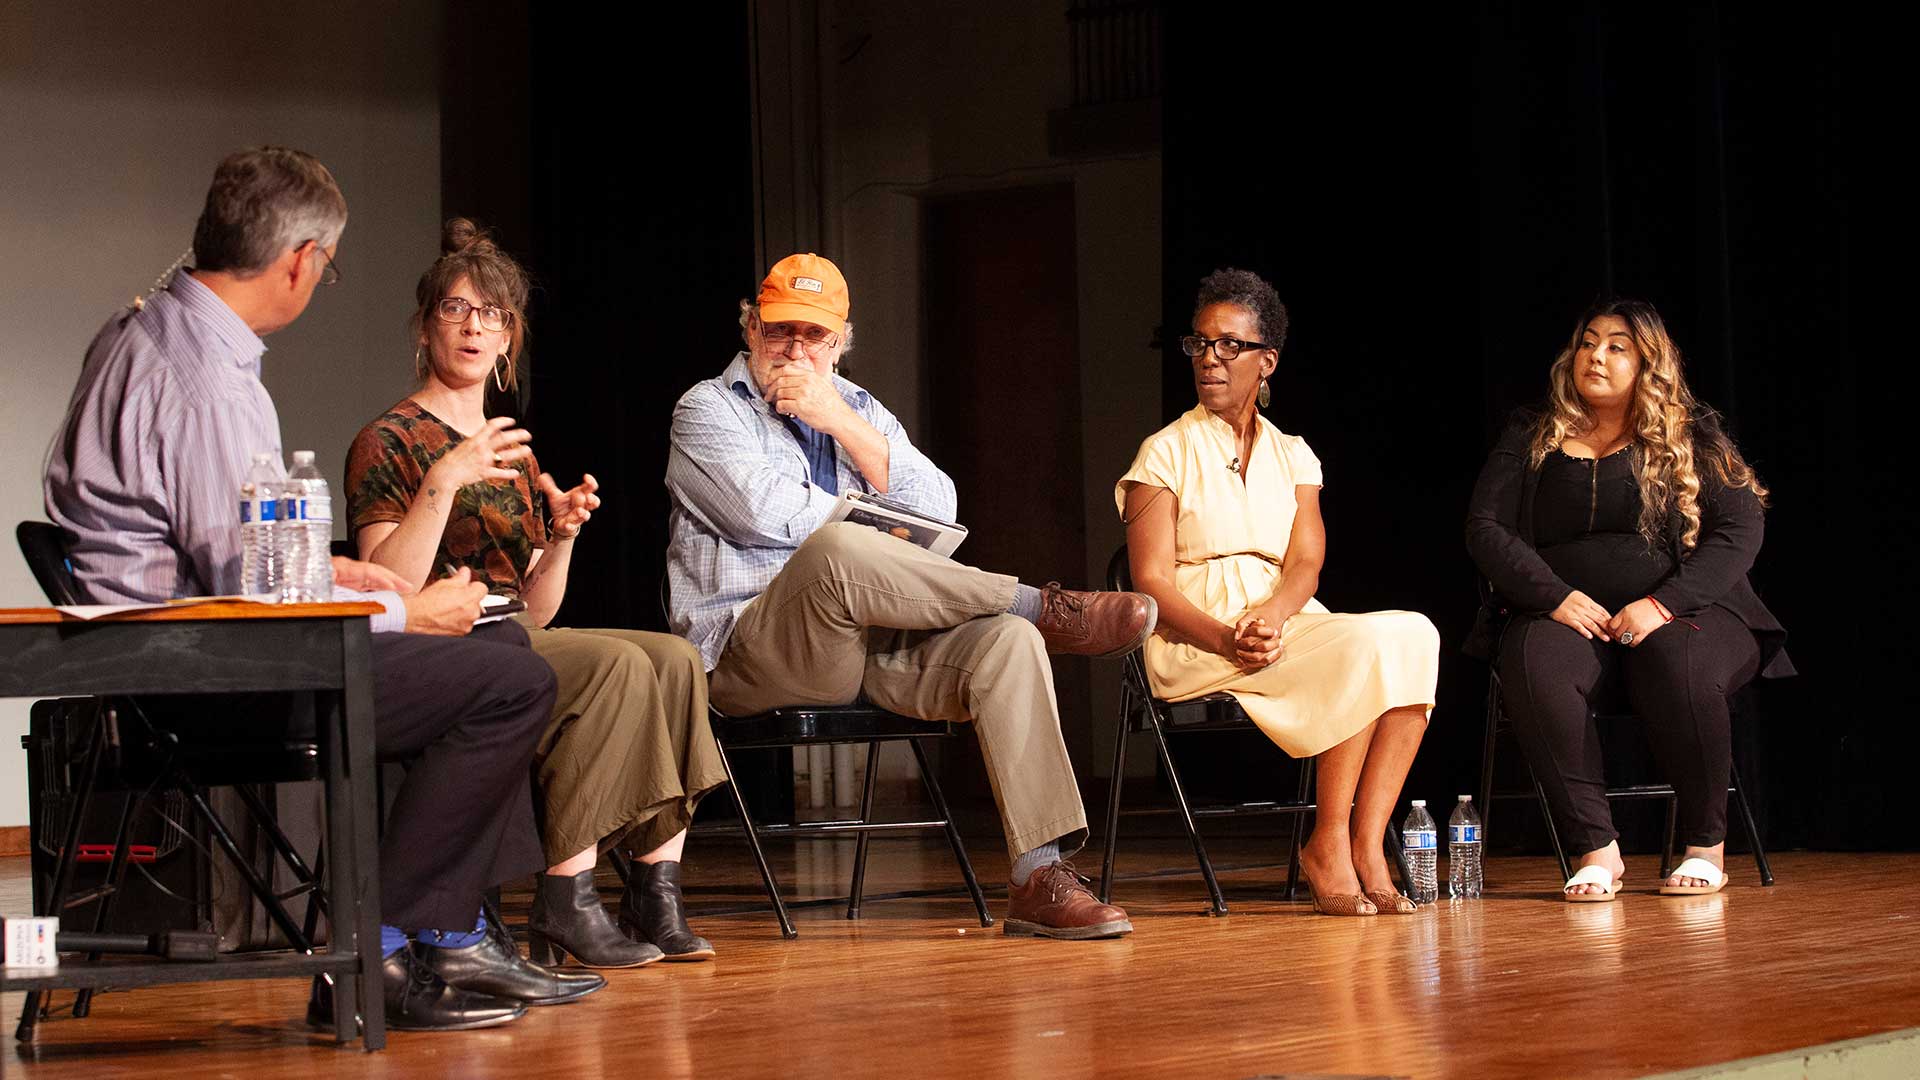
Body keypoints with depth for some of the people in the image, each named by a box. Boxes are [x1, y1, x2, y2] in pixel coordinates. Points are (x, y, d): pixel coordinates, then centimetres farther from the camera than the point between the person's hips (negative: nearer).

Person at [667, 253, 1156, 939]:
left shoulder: (857, 409, 23)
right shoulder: (708, 410, 8)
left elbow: (936, 510, 6)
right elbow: (769, 512, -11)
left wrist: (840, 423, -2)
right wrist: (882, 536, -1)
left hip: (876, 638, 5)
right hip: (751, 649, -5)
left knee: (1006, 642, -25)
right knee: (835, 553, -38)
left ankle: (1041, 877, -33)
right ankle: (1046, 608, -21)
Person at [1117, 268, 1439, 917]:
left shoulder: (1292, 455, 18)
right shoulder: (1166, 453, 6)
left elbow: (1305, 565, 2)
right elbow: (1151, 583, -5)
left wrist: (1268, 615, -21)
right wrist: (1225, 638, -23)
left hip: (1291, 625, 4)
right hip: (1197, 641, -4)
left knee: (1414, 634, -26)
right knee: (1365, 645, -30)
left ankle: (1365, 846, -30)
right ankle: (1329, 845, -21)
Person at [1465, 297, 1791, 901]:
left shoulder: (1694, 438, 10)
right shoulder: (1530, 438, 15)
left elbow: (1738, 532, 0)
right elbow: (1485, 529, 5)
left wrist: (1663, 604, -16)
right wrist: (1557, 597, -13)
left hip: (1684, 611, -1)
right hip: (1568, 615, 1)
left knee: (1678, 667, -37)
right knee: (1534, 668, -35)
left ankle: (1706, 846, -18)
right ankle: (1597, 850, -30)